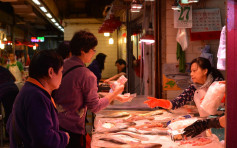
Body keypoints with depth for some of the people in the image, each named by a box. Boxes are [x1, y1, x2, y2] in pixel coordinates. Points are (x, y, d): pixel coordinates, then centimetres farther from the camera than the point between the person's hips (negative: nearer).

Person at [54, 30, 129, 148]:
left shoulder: (62, 66, 3)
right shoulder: (87, 75, -19)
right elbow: (95, 107, -12)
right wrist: (116, 92, -1)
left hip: (56, 123, 8)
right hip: (73, 128, -7)